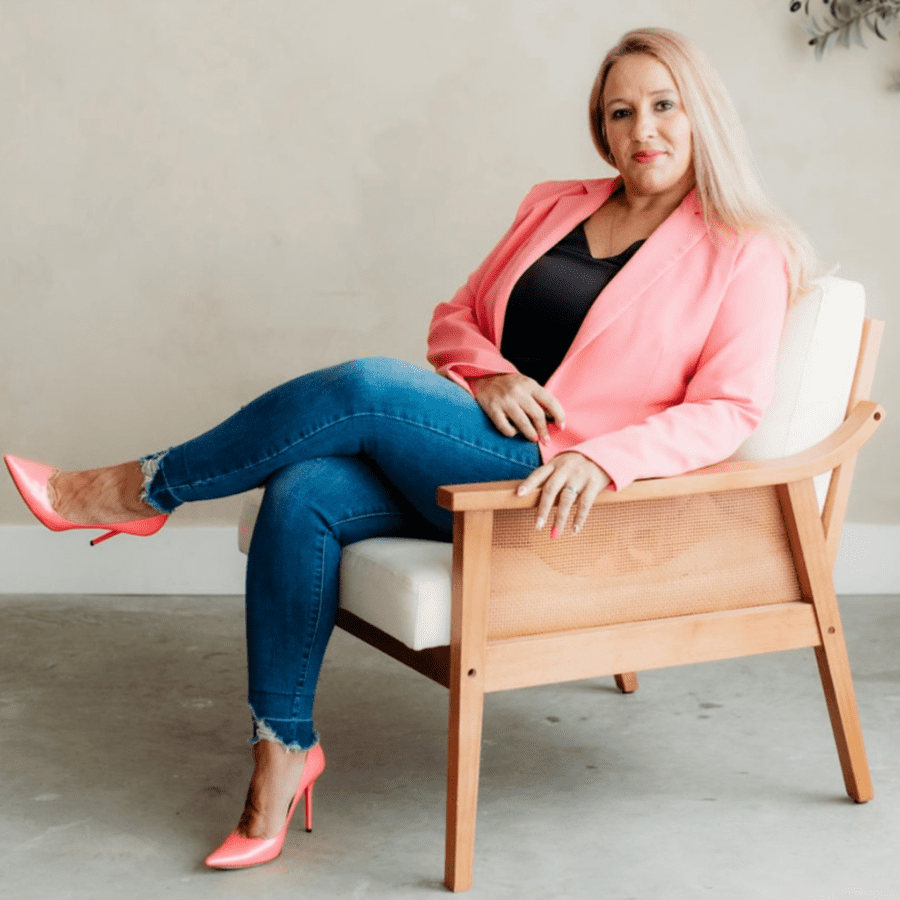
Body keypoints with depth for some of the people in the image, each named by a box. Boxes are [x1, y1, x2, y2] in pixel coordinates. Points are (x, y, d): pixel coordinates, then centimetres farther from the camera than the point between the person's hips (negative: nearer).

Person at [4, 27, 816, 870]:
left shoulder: (745, 252, 3)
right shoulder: (555, 206, 20)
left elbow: (728, 409, -7)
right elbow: (454, 317, 20)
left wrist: (602, 459, -23)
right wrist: (487, 374, -4)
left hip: (560, 492, -5)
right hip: (457, 463, 6)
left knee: (367, 385, -26)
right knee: (303, 495, -25)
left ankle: (143, 490, -9)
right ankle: (282, 746, -14)